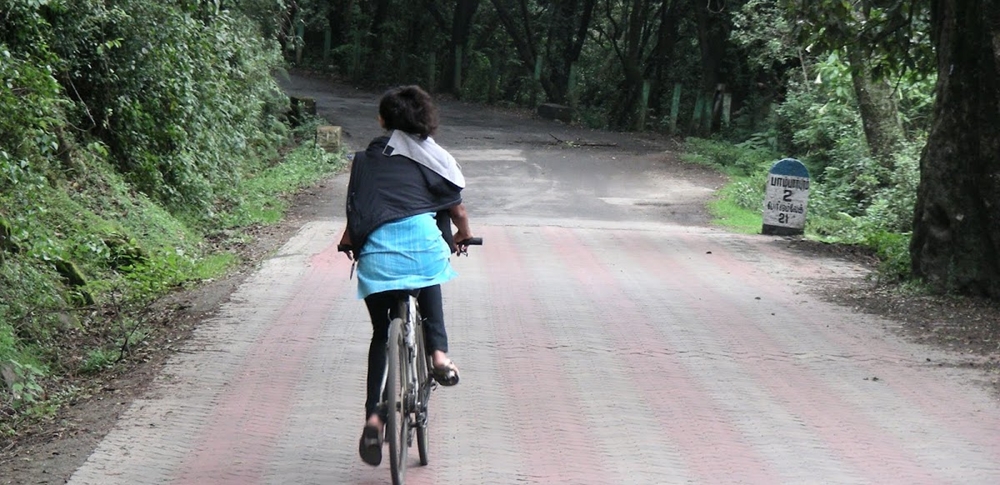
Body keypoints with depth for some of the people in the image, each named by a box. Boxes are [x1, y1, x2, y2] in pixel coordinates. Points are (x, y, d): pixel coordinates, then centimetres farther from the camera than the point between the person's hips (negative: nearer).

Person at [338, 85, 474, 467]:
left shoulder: (365, 159, 18)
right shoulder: (430, 159, 15)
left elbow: (355, 213, 18)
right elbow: (456, 210, 17)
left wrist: (349, 241, 38)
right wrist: (464, 235, 38)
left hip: (375, 246, 1)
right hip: (422, 237, -1)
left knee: (380, 333, 16)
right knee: (429, 286, 36)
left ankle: (374, 415, 4)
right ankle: (438, 353, 16)